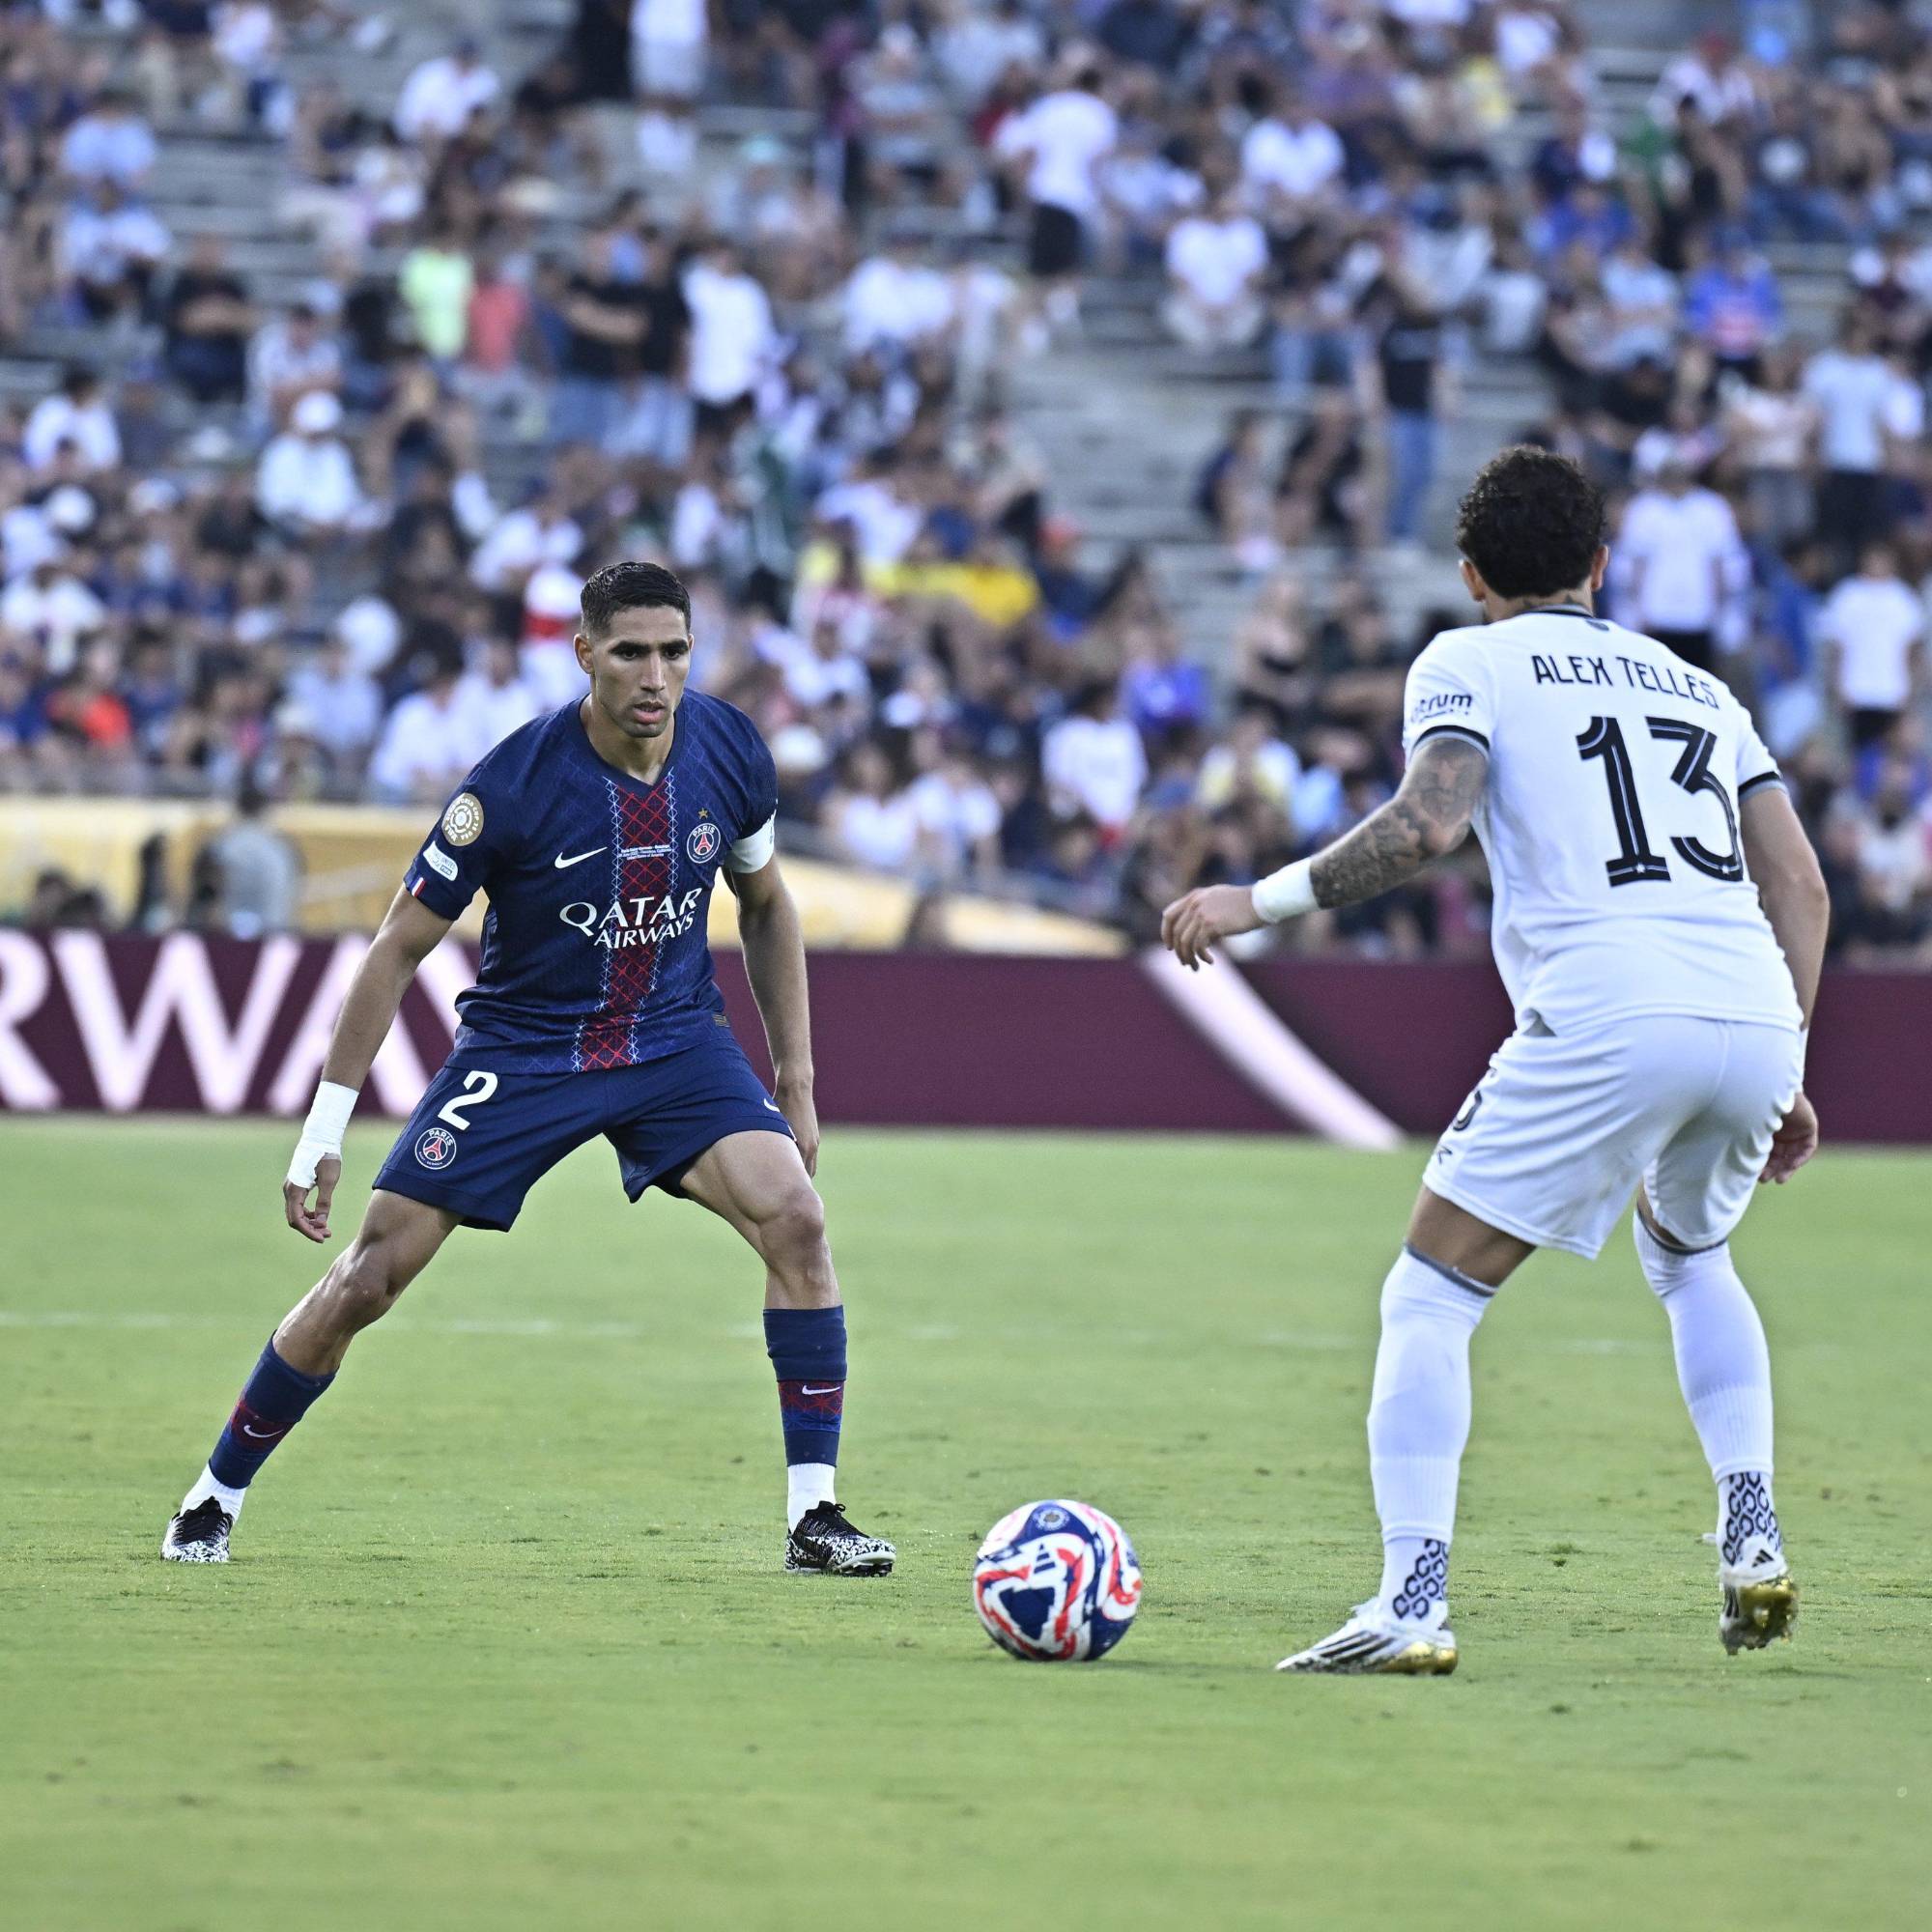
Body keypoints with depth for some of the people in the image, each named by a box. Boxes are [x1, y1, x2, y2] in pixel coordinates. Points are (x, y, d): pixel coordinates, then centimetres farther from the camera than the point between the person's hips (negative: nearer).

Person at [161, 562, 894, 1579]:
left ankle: (813, 1514, -12)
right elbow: (398, 949, -13)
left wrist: (796, 1077, 8)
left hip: (676, 1039, 3)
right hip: (521, 1048, -3)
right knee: (368, 1278, -6)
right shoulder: (514, 784, -23)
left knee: (794, 1220, -20)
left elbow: (765, 904, 10)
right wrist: (324, 1130, -14)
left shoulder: (730, 752, -11)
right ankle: (215, 1496, 15)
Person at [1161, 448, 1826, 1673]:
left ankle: (1412, 1605, -10)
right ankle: (1753, 1540, 20)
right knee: (1690, 1253, 34)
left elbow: (1428, 823, -8)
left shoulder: (1469, 664, 11)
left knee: (1430, 1298, 3)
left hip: (1606, 1019, -6)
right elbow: (1803, 888, 21)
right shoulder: (1695, 685, 28)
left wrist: (1261, 901, -1)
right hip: (1755, 1019, 6)